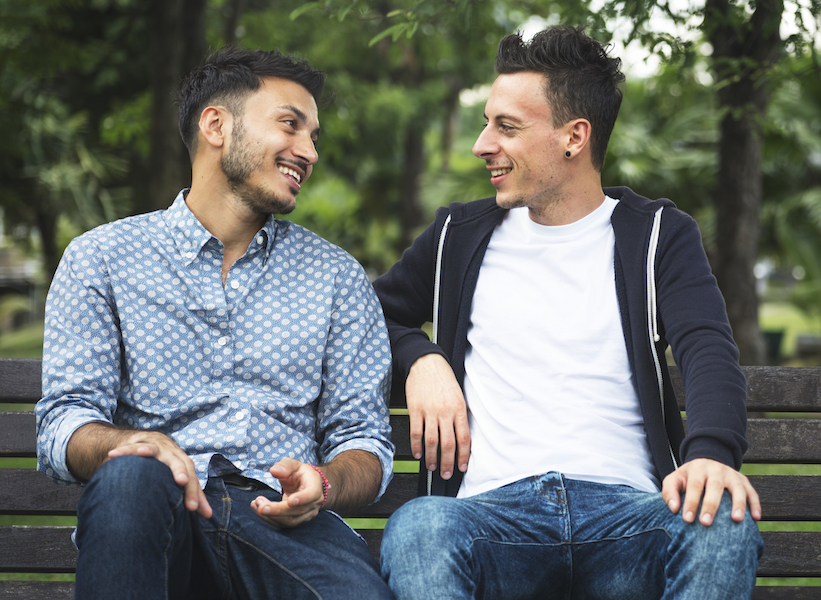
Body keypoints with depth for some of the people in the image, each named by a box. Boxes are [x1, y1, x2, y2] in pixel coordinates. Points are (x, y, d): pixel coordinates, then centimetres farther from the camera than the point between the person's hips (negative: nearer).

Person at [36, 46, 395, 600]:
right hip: (156, 515, 0)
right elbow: (64, 423, 3)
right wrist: (137, 445, -21)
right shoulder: (99, 259, 12)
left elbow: (364, 440, 14)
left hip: (280, 517, 0)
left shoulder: (337, 278, 19)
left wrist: (323, 483, -11)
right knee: (130, 477, -37)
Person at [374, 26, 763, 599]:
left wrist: (712, 452, -25)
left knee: (725, 524, -36)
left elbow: (710, 351, -2)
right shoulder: (461, 235, 21)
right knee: (417, 529, -37)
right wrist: (420, 360, 7)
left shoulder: (658, 235, 14)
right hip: (494, 505, 1)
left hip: (625, 508, 0)